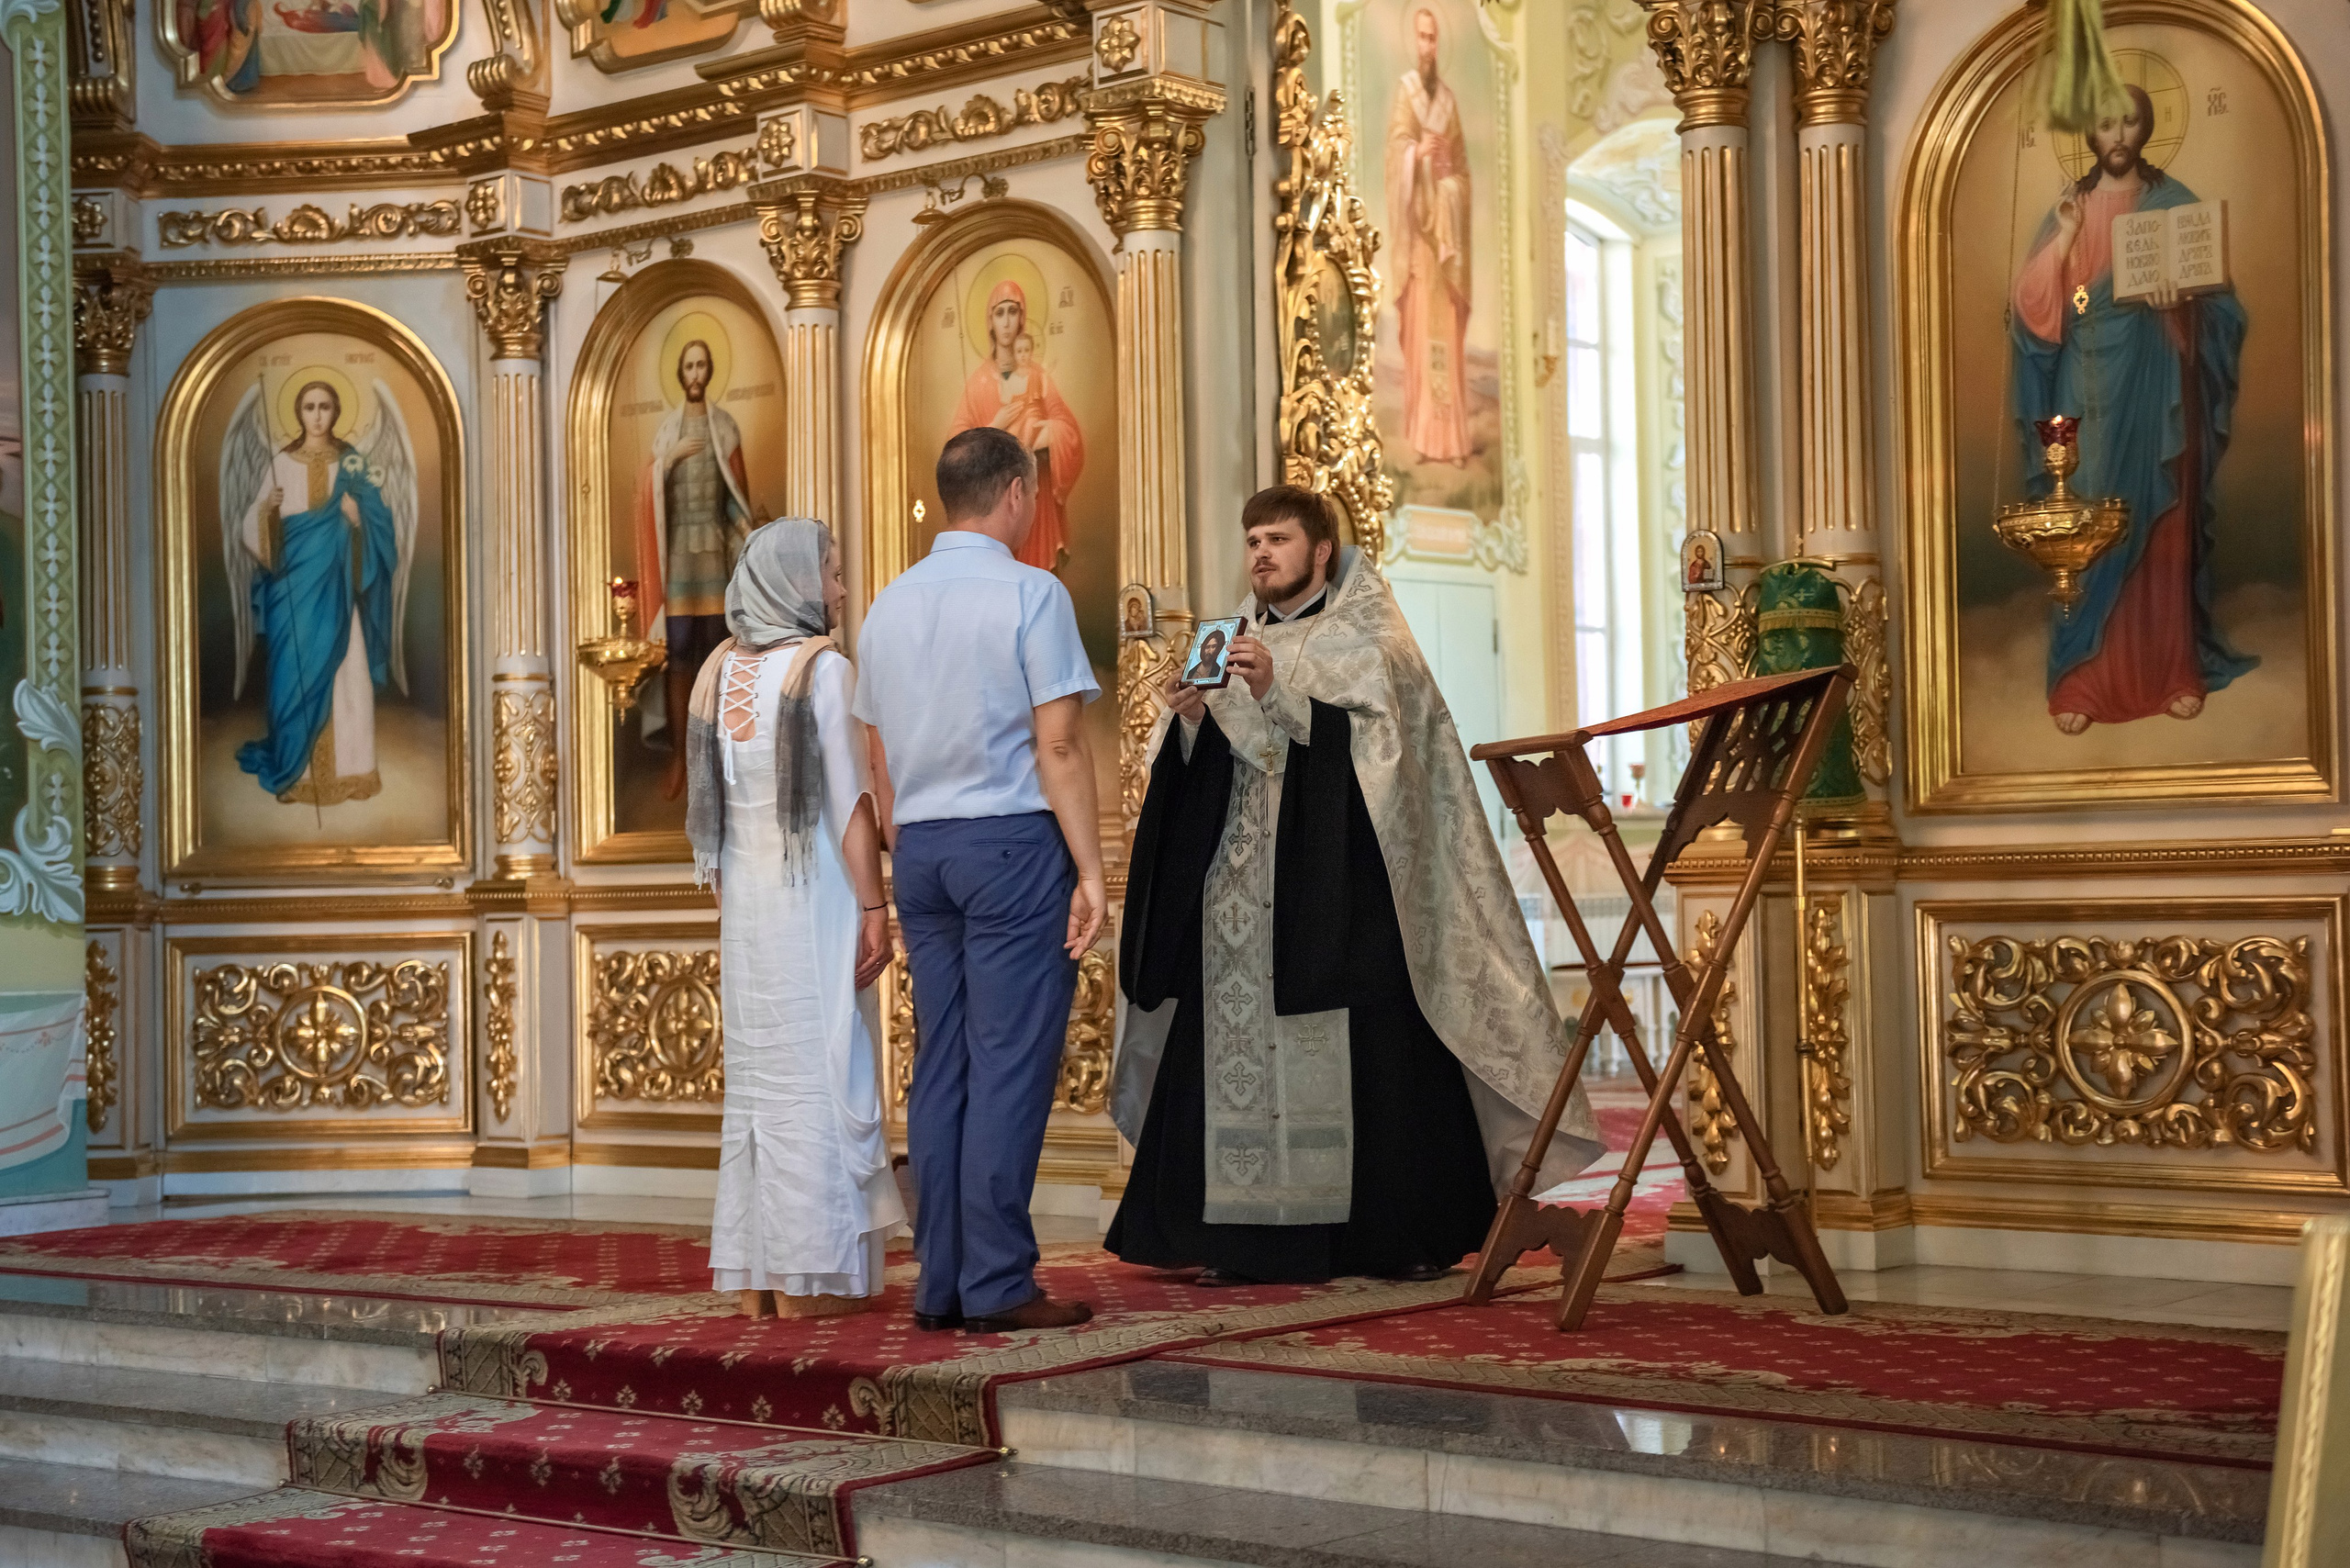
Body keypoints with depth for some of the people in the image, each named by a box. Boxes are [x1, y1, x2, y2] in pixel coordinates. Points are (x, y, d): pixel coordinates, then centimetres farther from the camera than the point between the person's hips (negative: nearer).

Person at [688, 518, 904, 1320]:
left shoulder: (721, 671, 10)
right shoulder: (824, 668, -9)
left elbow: (708, 805, 12)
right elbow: (851, 802, -12)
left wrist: (727, 898, 17)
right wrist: (875, 907, -10)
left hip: (743, 896, 7)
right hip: (814, 892, -7)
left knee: (756, 1070, 10)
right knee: (817, 1072, -3)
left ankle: (755, 1279, 13)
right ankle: (807, 1280, -3)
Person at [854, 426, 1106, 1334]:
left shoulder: (890, 605, 14)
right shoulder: (1029, 594, -6)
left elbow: (881, 755, 16)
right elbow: (1060, 745, -11)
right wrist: (1090, 871, -10)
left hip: (921, 848, 6)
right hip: (1013, 841, -6)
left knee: (941, 1065, 7)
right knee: (1009, 1064, -5)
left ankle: (940, 1283, 9)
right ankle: (997, 1284, -5)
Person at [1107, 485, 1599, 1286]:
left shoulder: (1368, 638, 5)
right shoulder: (1237, 644, 19)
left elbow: (1365, 737, -12)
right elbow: (1200, 774, 11)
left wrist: (1278, 690, -21)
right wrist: (1191, 718, -10)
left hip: (1343, 886, -4)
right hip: (1245, 892, 4)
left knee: (1372, 1056, -6)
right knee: (1235, 1051, -5)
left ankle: (1411, 1235, 2)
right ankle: (1247, 1235, -3)